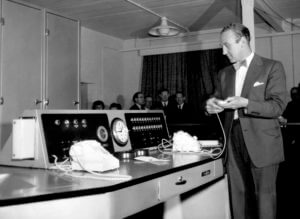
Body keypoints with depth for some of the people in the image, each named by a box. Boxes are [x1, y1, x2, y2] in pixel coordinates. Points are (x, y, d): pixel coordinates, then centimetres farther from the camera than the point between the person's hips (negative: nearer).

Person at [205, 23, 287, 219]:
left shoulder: (272, 67, -1)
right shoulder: (224, 74, 15)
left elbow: (278, 106, -9)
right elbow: (217, 100, 19)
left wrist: (245, 103, -23)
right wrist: (212, 105, -5)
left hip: (262, 146, -4)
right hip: (234, 146, 5)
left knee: (264, 199, 1)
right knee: (238, 199, 7)